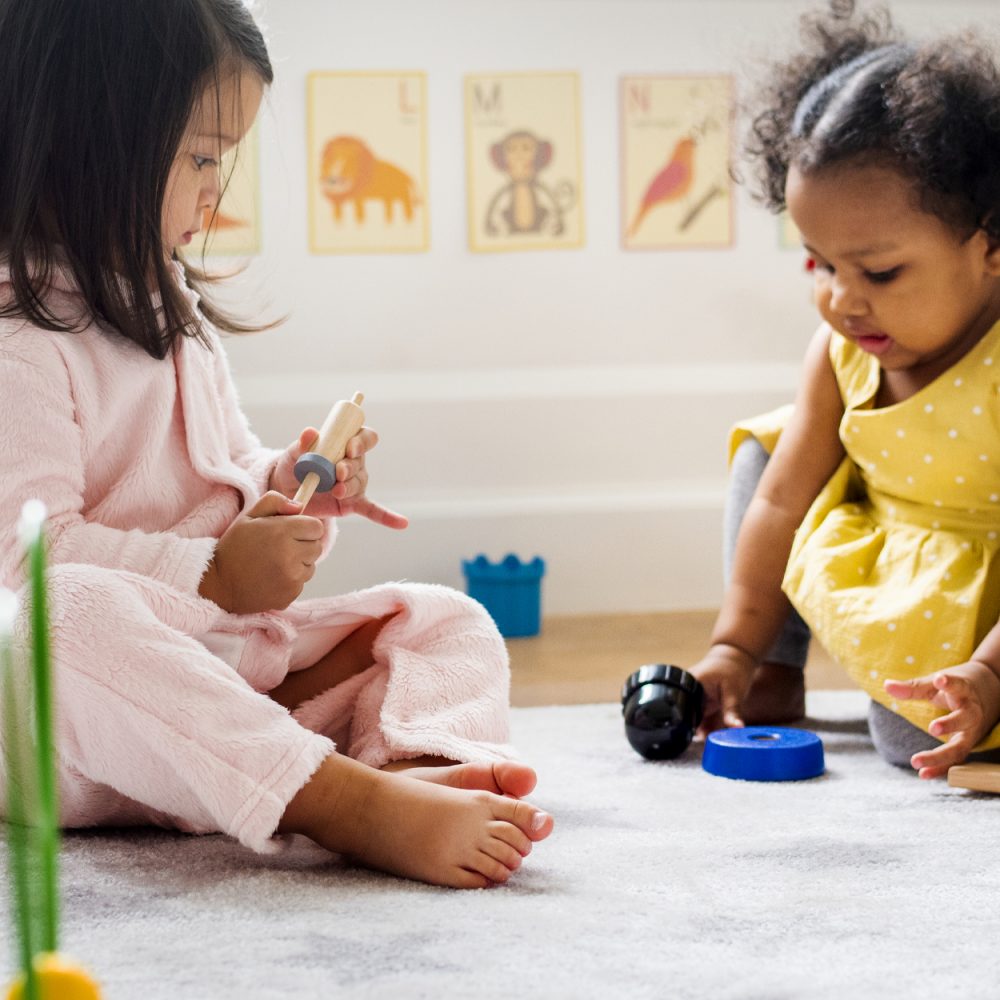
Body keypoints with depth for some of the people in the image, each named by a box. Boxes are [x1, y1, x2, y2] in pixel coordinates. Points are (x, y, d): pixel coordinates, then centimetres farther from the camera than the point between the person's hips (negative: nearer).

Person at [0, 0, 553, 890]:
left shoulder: (171, 311, 17)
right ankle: (344, 803, -50)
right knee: (76, 615, -41)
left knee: (448, 623, 0)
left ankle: (415, 762, -35)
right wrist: (214, 575, -21)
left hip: (222, 663, 9)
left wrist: (279, 490, 5)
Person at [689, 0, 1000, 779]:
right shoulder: (841, 352, -9)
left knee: (921, 738, -28)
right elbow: (782, 504, -2)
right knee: (766, 445, 8)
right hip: (878, 561, 7)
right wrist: (736, 648, -3)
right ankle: (776, 672, 9)